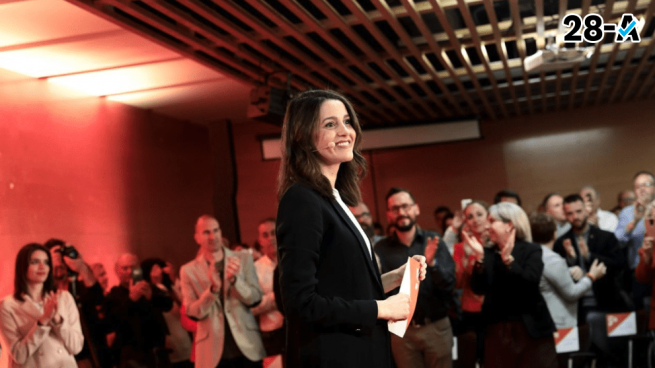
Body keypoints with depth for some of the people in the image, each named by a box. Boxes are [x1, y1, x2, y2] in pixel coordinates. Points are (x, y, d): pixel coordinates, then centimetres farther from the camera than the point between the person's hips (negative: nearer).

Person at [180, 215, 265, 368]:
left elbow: (255, 298, -1)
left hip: (247, 347, 1)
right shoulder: (189, 270, 1)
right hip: (213, 352, -1)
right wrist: (213, 288, -22)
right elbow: (192, 312, -5)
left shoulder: (243, 258, 4)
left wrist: (234, 280, -19)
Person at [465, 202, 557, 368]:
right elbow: (479, 289, -4)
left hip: (530, 329, -3)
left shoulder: (531, 250, -1)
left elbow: (531, 282, -16)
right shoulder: (488, 254, 6)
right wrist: (480, 258, -15)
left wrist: (508, 259, -25)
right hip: (497, 331, 3)